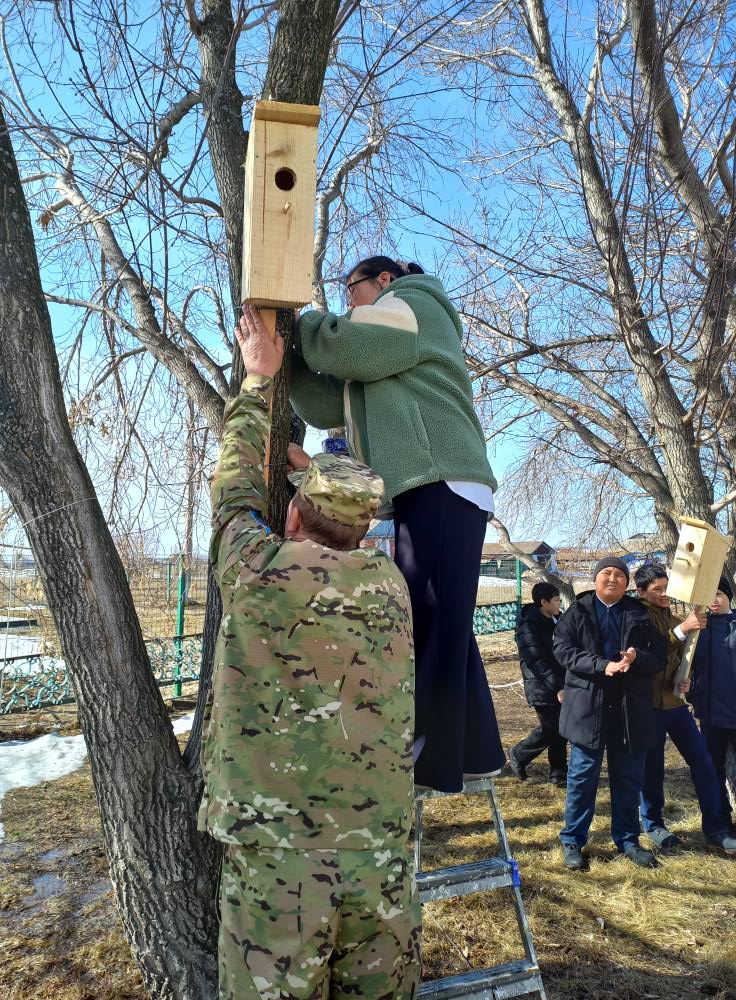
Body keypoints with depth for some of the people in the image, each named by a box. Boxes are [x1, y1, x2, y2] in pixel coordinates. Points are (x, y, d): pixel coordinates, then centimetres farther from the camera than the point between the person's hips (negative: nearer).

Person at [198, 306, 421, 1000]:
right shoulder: (390, 583, 2)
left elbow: (238, 483, 9)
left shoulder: (258, 571, -9)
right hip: (382, 853, 4)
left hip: (274, 851, -3)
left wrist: (259, 379, 22)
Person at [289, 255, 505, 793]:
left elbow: (343, 344, -9)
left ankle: (426, 753, -14)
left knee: (429, 619, -14)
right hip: (426, 490, 10)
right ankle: (474, 750, 16)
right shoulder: (380, 357, 34)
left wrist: (294, 321, 10)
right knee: (441, 624, 9)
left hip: (441, 485, -10)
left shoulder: (413, 306, 9)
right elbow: (328, 406, 21)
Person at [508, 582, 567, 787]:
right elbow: (537, 661, -21)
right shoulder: (529, 626, -16)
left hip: (561, 685, 7)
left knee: (559, 729, 9)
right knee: (550, 729, -3)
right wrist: (556, 688, -24)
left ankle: (559, 773, 21)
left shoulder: (557, 620, 10)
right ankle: (518, 755, 19)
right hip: (542, 687, -7)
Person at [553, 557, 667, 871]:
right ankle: (573, 841, 17)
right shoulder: (577, 612, 3)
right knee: (582, 776, 3)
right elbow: (563, 649, -8)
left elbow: (660, 656, 5)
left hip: (631, 708, 2)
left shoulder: (640, 614, 8)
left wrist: (637, 658, -18)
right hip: (588, 706, -2)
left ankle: (627, 839, 29)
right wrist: (602, 665, -20)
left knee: (629, 777, 12)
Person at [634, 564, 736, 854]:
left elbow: (680, 658, 20)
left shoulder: (672, 618, 13)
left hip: (675, 701, 6)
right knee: (652, 768, 3)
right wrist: (681, 629, -30)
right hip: (649, 704, -6)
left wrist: (684, 678, -1)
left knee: (703, 764, 4)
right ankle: (653, 824, 23)